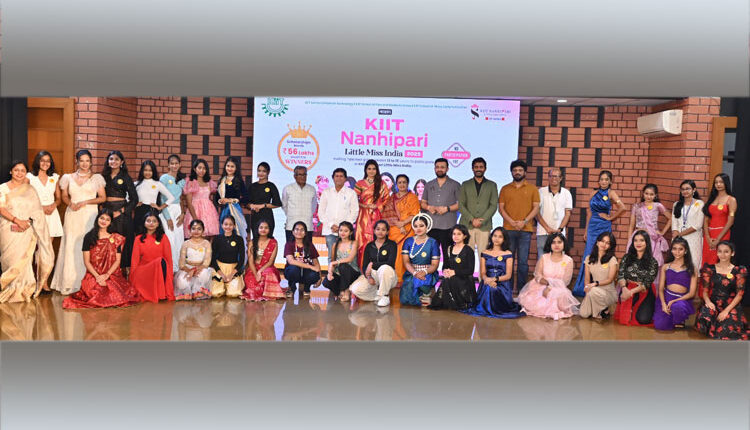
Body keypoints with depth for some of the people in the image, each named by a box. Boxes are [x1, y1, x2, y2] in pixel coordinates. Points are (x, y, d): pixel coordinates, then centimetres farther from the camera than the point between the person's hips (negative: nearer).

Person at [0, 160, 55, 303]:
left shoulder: (30, 189, 11)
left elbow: (37, 210, 5)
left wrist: (27, 221, -11)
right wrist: (17, 220, -15)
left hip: (27, 231, 1)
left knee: (25, 259, -3)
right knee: (12, 258, -3)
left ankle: (24, 291, 5)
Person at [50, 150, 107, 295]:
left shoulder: (96, 178, 7)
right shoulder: (69, 178, 13)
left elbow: (103, 197, 4)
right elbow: (64, 196, 17)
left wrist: (85, 202, -7)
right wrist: (70, 203, -4)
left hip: (89, 215, -2)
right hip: (72, 216, 2)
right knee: (71, 247, -1)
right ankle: (70, 282, 5)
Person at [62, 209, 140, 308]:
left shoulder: (116, 238, 10)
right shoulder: (89, 237, 6)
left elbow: (117, 261, 5)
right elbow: (87, 261, 2)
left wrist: (107, 275, -11)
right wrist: (97, 276, -11)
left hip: (112, 274, 1)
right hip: (93, 275, -1)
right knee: (96, 292, -31)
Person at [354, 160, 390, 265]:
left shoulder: (381, 183, 12)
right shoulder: (360, 183, 9)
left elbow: (387, 199, 10)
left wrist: (379, 206, -5)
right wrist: (366, 206, -8)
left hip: (376, 216, 1)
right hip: (364, 216, 0)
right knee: (364, 240, -6)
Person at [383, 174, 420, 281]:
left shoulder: (412, 197, 8)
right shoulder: (392, 198, 15)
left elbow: (414, 215, -1)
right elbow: (388, 214, 4)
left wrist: (403, 223, -13)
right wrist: (398, 225, -10)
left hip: (407, 230, -2)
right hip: (393, 230, 2)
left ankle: (402, 279, -10)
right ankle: (392, 279, -3)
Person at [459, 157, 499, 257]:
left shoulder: (492, 185, 13)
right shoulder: (465, 185, 13)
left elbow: (493, 206, 4)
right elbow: (460, 205, 6)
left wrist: (481, 220, -9)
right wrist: (472, 220, -7)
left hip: (484, 226, 0)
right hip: (467, 225, 0)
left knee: (483, 254, -5)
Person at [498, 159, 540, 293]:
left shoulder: (532, 189, 9)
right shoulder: (505, 189, 11)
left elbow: (536, 208, 3)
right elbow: (501, 208, 6)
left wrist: (524, 221, -10)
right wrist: (511, 222, -9)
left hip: (525, 230, -1)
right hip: (508, 229, 1)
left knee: (523, 261, -2)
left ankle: (521, 289, 4)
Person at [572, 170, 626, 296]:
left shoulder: (611, 193, -4)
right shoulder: (594, 193, 10)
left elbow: (622, 208, -18)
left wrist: (610, 218, -7)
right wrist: (586, 230, 12)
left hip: (604, 227, -4)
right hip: (592, 226, 4)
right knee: (589, 255, 5)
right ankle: (584, 287, 12)